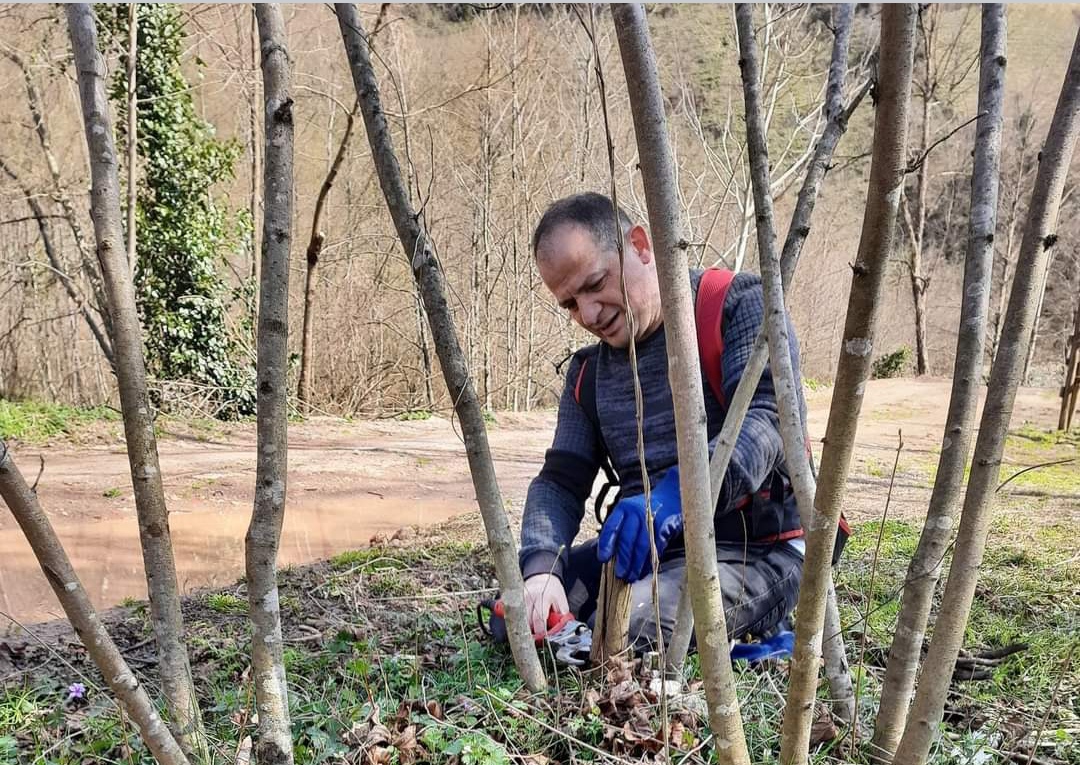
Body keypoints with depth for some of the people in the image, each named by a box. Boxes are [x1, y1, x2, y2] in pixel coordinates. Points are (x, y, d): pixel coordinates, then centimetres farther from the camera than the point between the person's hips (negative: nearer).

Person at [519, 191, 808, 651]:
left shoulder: (738, 306, -5)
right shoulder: (588, 372, 14)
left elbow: (772, 420, -21)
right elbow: (560, 480, 6)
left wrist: (675, 495, -39)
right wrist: (541, 566, -17)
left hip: (751, 552, -6)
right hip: (638, 547, 6)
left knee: (619, 631, -29)